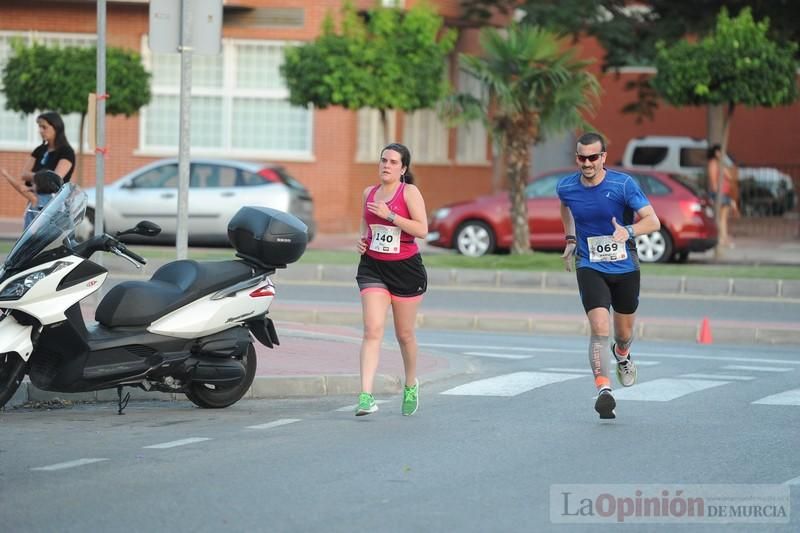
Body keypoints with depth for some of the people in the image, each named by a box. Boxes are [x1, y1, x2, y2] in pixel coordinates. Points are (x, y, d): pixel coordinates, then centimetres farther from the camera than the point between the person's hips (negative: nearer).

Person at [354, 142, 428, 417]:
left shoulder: (409, 192, -6)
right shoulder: (369, 193, 9)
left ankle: (411, 385, 37)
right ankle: (366, 396, -22)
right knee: (372, 330, -14)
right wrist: (362, 240, 5)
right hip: (373, 267, 3)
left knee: (405, 334, 11)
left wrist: (389, 215, -21)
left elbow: (422, 229, -15)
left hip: (405, 269, -3)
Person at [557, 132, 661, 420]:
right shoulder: (566, 188, -5)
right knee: (599, 328, -21)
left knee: (624, 331, 16)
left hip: (625, 267, 0)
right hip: (590, 268, 0)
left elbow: (653, 221, -18)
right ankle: (603, 390, -28)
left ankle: (622, 355, 53)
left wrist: (629, 231, -37)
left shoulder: (623, 184, -15)